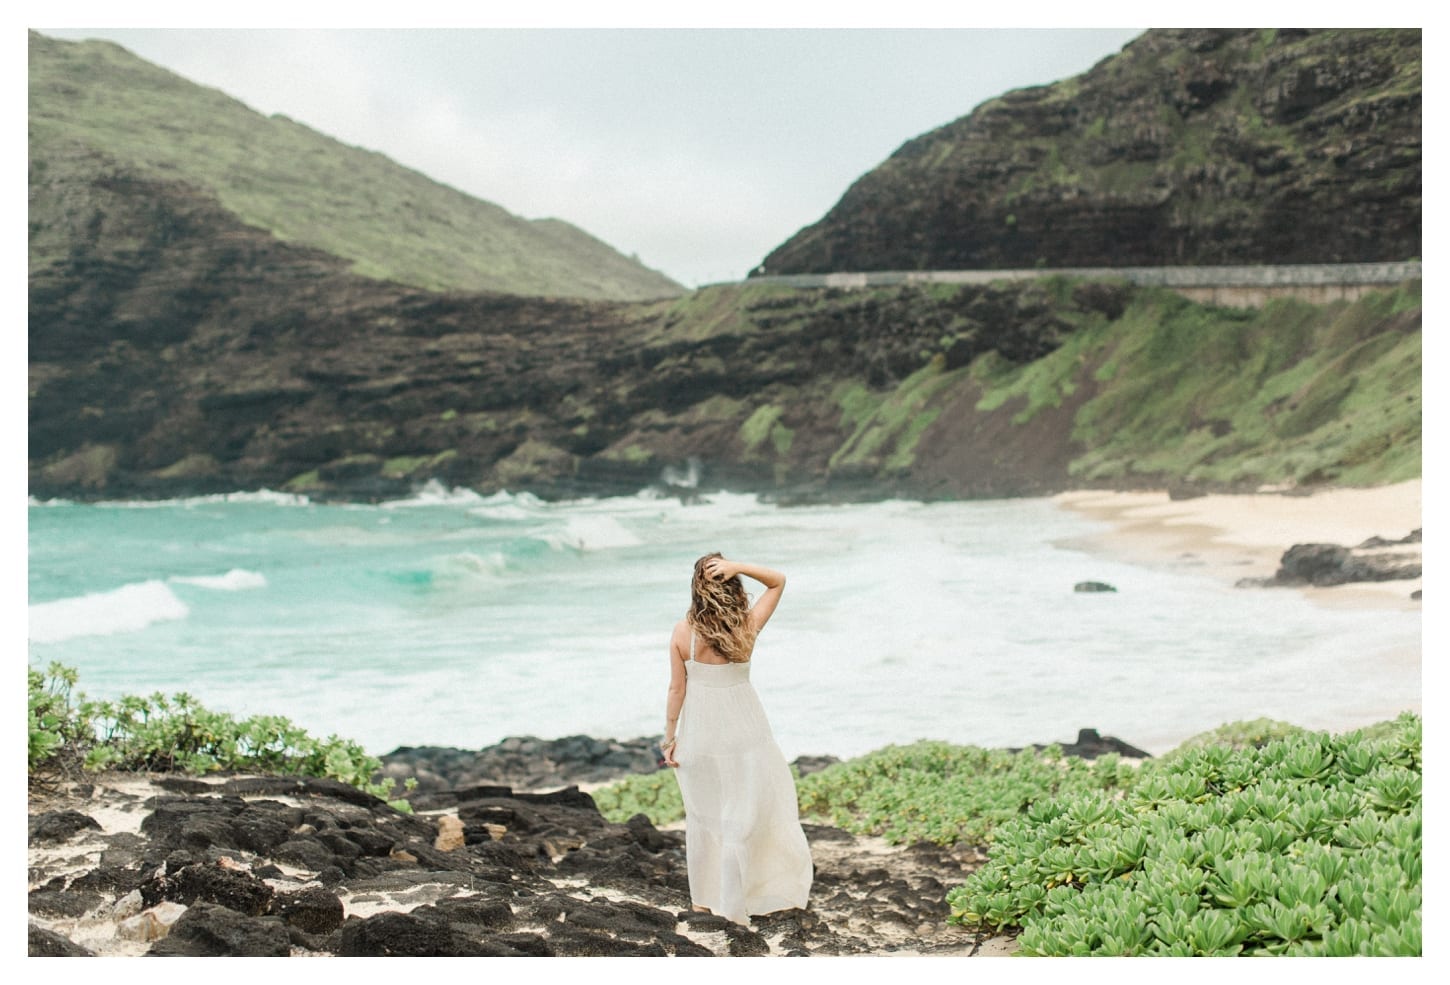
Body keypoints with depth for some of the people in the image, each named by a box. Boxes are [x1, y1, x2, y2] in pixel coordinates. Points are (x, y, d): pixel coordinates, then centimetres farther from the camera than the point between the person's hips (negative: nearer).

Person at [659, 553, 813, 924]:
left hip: (699, 732, 2)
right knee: (744, 813, 7)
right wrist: (739, 567, -17)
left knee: (703, 814, 16)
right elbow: (778, 581, 0)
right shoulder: (748, 627, -12)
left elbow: (676, 689, -7)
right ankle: (732, 901, 8)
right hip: (741, 727, -1)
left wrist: (669, 737, 3)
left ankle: (704, 896, 27)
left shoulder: (682, 632, -12)